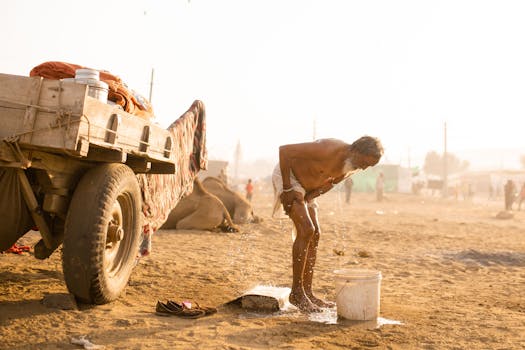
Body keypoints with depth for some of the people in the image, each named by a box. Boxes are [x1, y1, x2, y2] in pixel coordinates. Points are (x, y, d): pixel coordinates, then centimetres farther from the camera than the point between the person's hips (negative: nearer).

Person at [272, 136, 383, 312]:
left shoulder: (353, 167, -7)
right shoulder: (328, 151, -33)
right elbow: (284, 150, -31)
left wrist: (306, 198, -7)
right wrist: (287, 189, -26)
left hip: (305, 186, 9)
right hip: (286, 176, -9)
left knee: (315, 235, 2)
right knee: (306, 230, -19)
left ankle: (307, 292, 8)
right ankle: (296, 293, -11)